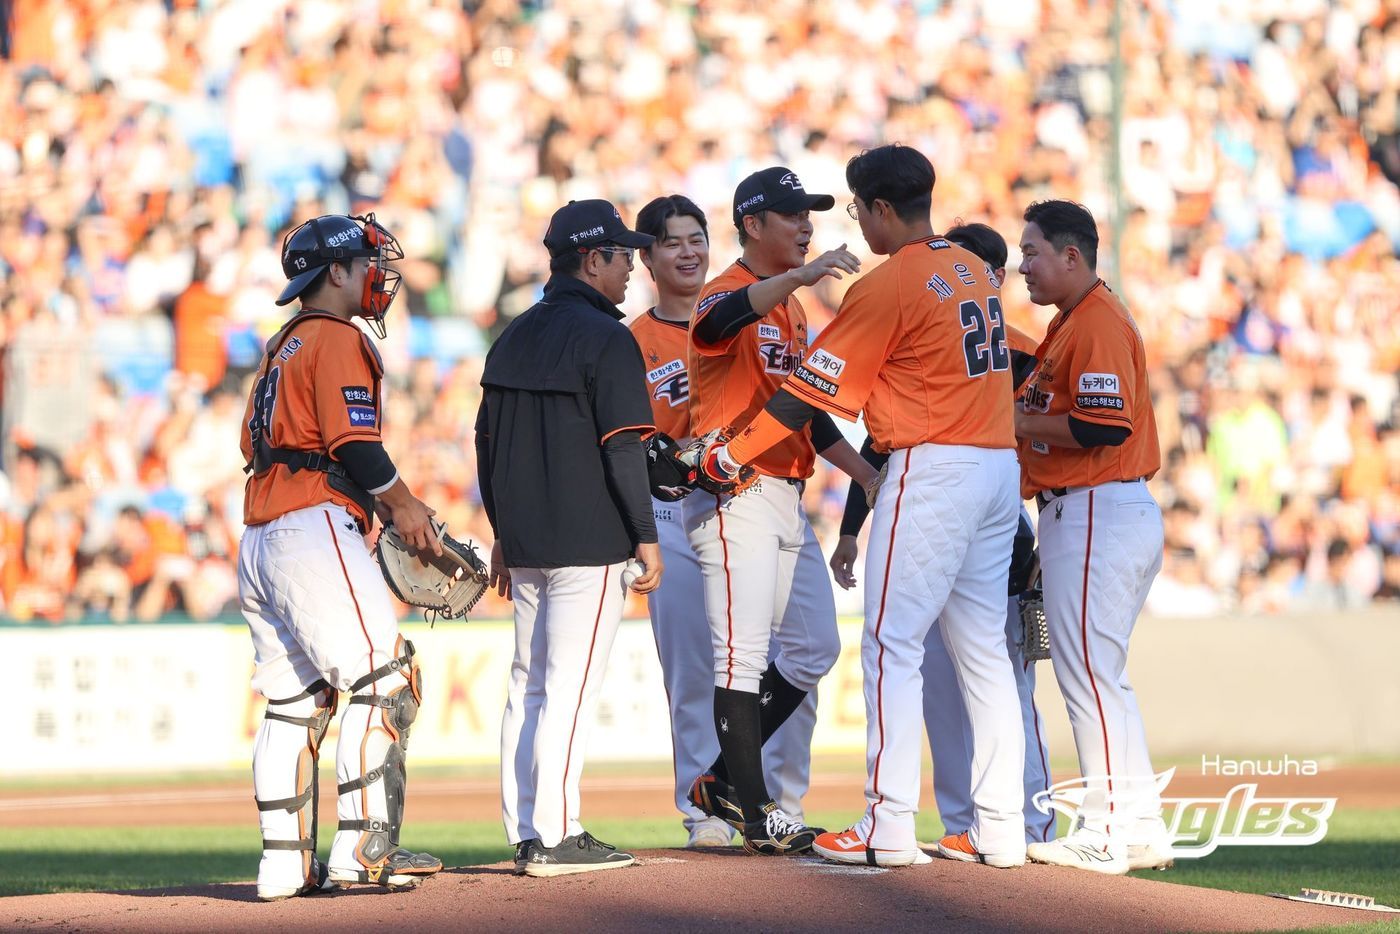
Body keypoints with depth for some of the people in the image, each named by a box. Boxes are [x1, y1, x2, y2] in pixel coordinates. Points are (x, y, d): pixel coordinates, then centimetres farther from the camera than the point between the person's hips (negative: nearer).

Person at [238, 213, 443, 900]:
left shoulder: (281, 346, 23)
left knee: (294, 701, 10)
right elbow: (352, 441, -15)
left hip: (260, 535, 10)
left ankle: (285, 863, 8)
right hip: (315, 527, -10)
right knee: (384, 677, -11)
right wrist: (400, 503, -3)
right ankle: (363, 850, -19)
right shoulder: (339, 340, -5)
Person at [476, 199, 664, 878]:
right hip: (587, 543, -8)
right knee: (571, 688, -8)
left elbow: (486, 440, 17)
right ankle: (555, 838, -10)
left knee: (529, 686, 11)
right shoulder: (604, 340, -10)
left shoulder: (515, 337, 14)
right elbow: (623, 448, -15)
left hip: (524, 542, 8)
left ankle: (525, 833, 11)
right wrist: (646, 536, -11)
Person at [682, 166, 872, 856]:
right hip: (735, 495, -10)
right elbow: (722, 317, -36)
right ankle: (754, 810, -7)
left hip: (786, 500, 10)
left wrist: (871, 474, 17)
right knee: (743, 656, -8)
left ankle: (725, 780, 18)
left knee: (815, 647, 12)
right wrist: (801, 274, -49)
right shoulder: (729, 294, -9)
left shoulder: (793, 310, 20)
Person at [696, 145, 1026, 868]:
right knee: (983, 648, 9)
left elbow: (810, 393, -9)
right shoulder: (974, 271, 13)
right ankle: (999, 829, 6)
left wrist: (726, 457, -2)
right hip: (1000, 465, 8)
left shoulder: (888, 286, -11)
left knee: (892, 646, -4)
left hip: (931, 469, -8)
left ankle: (889, 827, -9)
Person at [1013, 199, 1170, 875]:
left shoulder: (1098, 322, -14)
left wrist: (1018, 421, -15)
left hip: (1096, 515, -11)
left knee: (1087, 670, -9)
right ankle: (1141, 829, 17)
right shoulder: (1071, 323, 19)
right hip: (1079, 515, 11)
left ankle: (1108, 833, -8)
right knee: (1096, 675, 14)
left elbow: (1107, 423, -23)